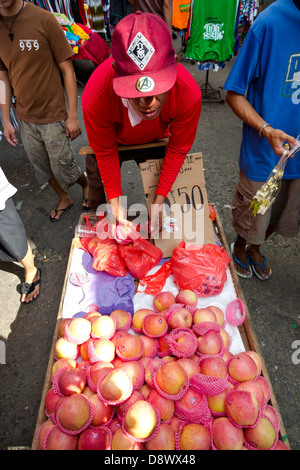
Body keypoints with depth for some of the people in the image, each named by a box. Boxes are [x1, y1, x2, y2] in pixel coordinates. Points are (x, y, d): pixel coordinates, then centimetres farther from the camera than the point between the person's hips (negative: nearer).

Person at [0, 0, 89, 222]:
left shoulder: (44, 20, -11)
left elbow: (67, 70, -9)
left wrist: (73, 116, -12)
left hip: (53, 116, -5)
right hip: (25, 118, 5)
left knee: (64, 167, 4)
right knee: (42, 167, 15)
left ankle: (87, 185, 37)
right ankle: (64, 199, 40)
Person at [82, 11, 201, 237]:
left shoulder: (189, 94, -41)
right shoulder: (96, 98, -44)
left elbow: (178, 149, -25)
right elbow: (105, 153, -25)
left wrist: (158, 203, -24)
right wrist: (116, 204, -22)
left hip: (156, 140, 1)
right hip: (115, 141, -1)